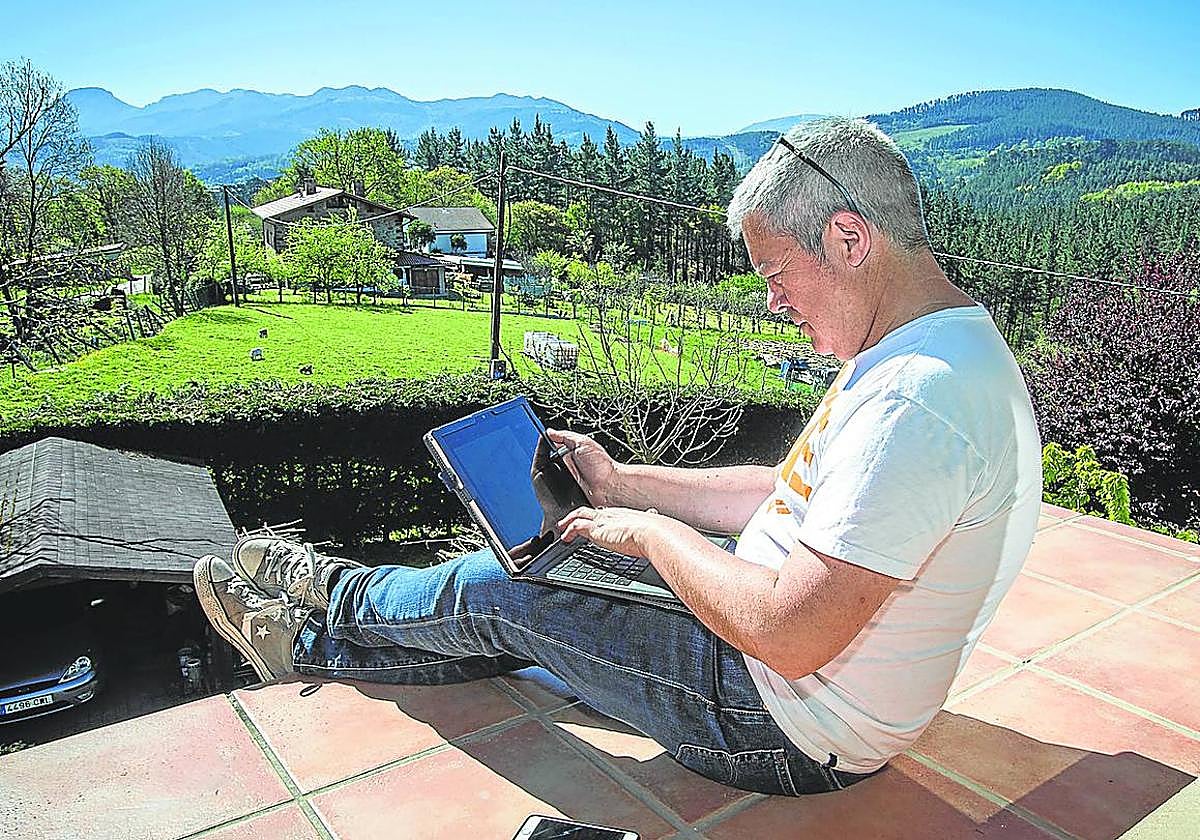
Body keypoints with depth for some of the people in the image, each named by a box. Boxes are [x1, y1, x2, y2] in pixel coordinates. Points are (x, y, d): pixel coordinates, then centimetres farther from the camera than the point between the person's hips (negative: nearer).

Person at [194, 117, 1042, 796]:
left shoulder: (919, 400, -31)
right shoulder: (914, 354, 5)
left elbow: (789, 635, -33)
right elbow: (801, 496, 12)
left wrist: (652, 532, -16)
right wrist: (623, 484, 6)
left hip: (793, 734, -9)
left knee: (497, 590, -2)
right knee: (537, 573, 9)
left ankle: (337, 605, 28)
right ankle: (314, 640, 27)